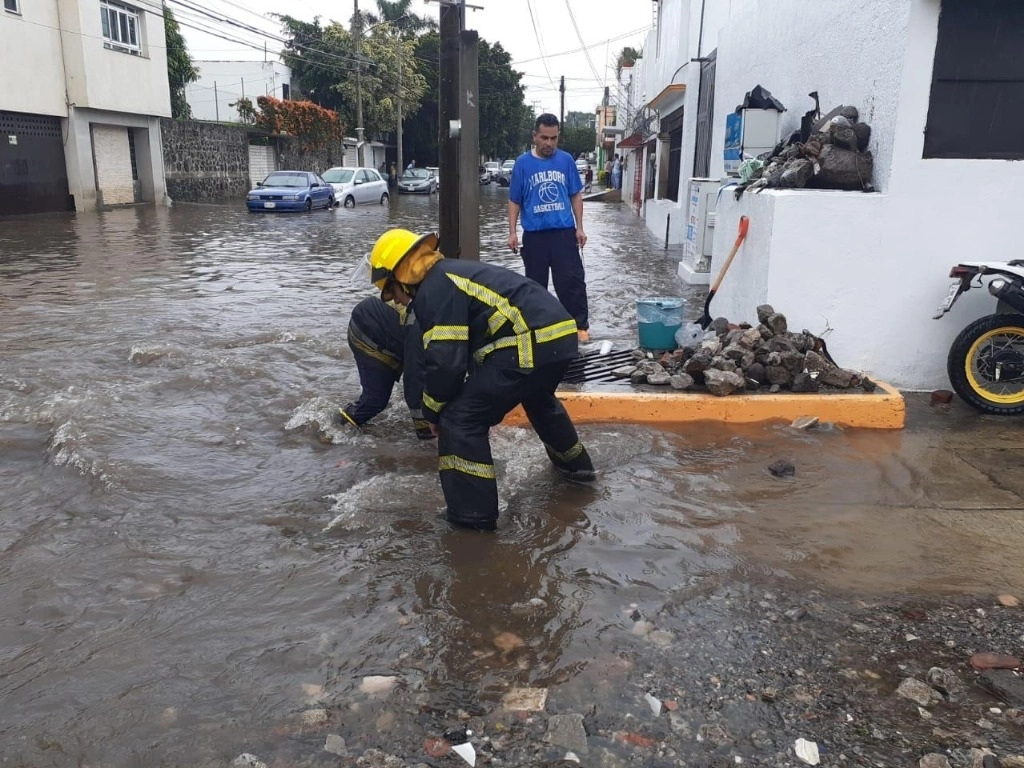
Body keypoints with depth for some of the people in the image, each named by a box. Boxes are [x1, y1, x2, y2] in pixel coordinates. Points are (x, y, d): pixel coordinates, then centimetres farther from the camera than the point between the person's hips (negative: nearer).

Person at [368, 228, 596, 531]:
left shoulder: (434, 289, -6)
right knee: (539, 399, 38)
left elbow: (446, 361, -12)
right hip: (561, 335, 10)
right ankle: (574, 463, 56)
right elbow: (468, 349, 30)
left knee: (460, 419, -2)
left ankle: (473, 513, 6)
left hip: (530, 345, -10)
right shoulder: (452, 274, 24)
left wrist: (432, 412, 5)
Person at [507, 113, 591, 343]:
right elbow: (514, 201, 4)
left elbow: (576, 195, 8)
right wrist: (512, 232, -3)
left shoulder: (566, 160, 3)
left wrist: (579, 227, 3)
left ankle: (580, 325, 7)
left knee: (572, 280, -1)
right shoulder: (523, 163, 0)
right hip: (534, 233, 0)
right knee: (536, 282, 10)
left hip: (564, 231, 0)